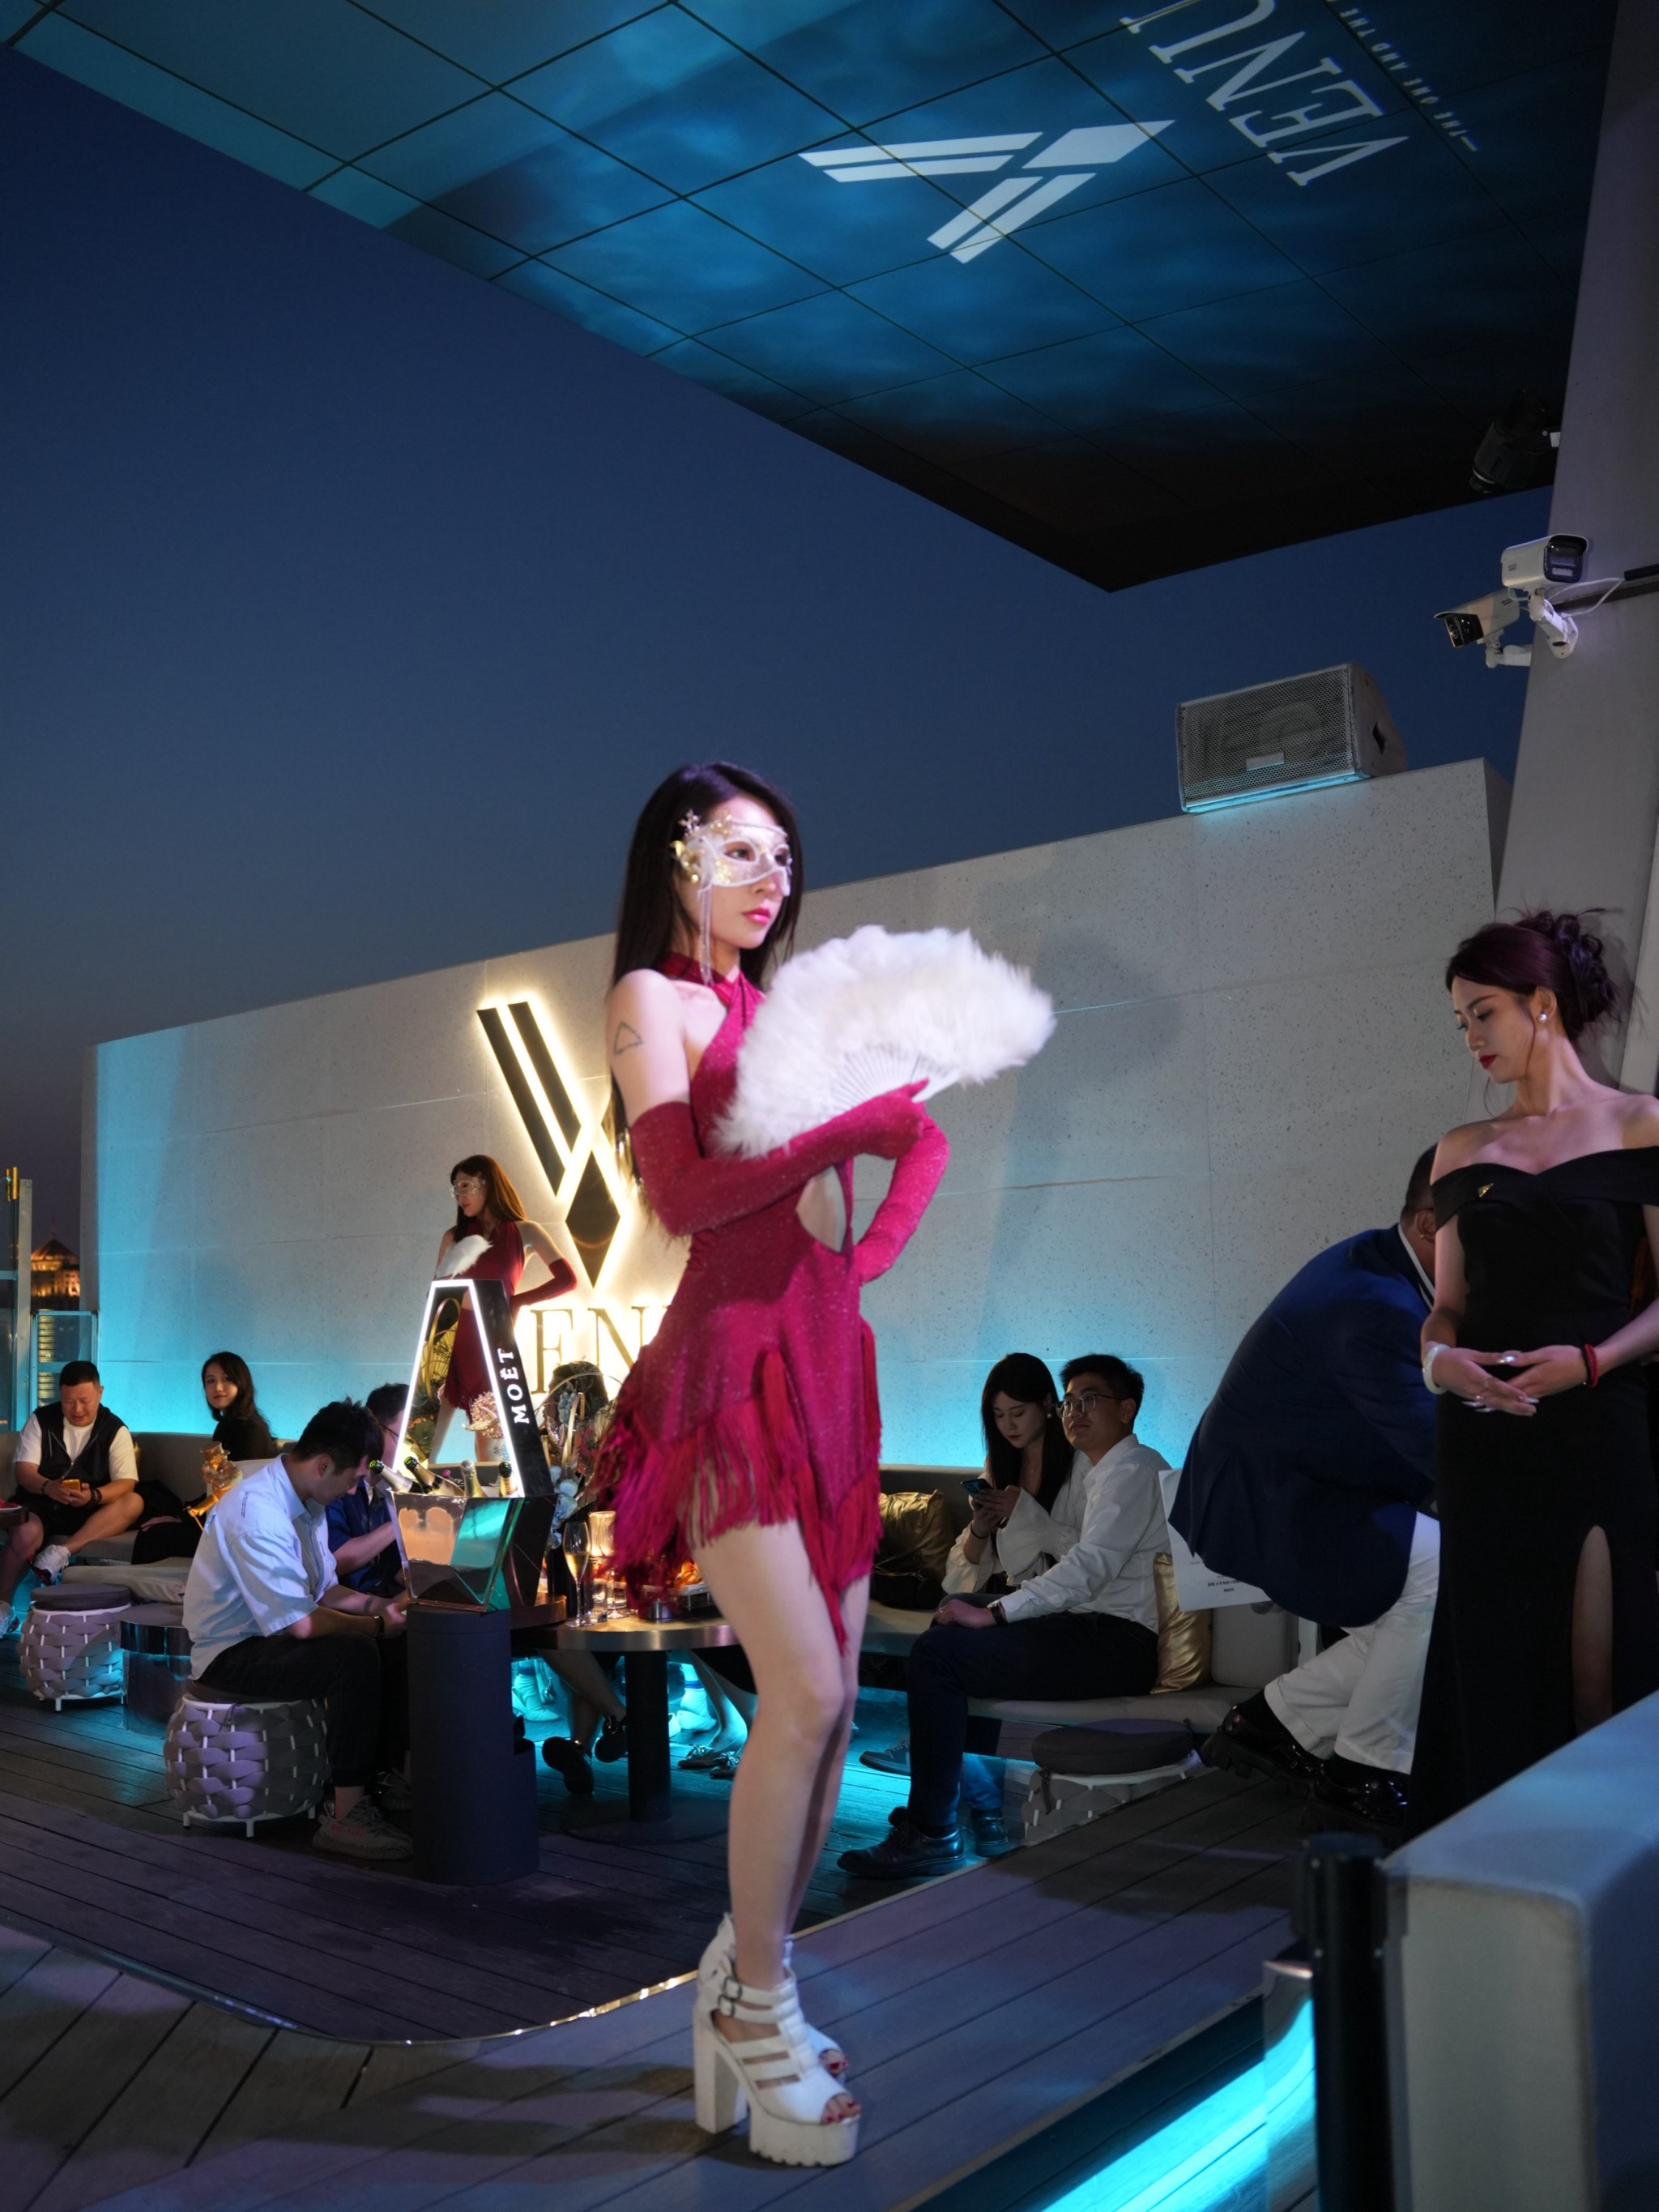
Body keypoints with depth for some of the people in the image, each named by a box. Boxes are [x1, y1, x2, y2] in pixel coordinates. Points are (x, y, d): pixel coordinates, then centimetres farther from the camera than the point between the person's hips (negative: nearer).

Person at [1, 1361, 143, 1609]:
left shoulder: (115, 1429, 0)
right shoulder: (41, 1420, 4)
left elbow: (126, 1483, -9)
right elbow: (23, 1469, -4)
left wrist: (94, 1496, -31)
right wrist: (47, 1487, -28)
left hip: (89, 1515, 1)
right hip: (42, 1506, -1)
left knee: (133, 1503, -28)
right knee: (24, 1534, -35)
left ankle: (61, 1552, -34)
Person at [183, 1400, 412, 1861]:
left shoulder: (307, 1501, 5)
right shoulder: (258, 1512, -27)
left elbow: (322, 1588, 17)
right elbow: (301, 1623, -29)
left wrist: (375, 1605, 0)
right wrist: (376, 1624, -16)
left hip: (273, 1635, 10)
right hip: (231, 1654, -10)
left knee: (395, 1644, -2)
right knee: (356, 1655, -29)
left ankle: (386, 1779, 6)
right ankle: (347, 1816, -23)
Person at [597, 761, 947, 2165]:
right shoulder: (652, 998, 0)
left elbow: (923, 1134, 23)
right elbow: (683, 1191, -14)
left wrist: (872, 1249, 8)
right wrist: (851, 1128, -15)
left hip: (830, 1362, 7)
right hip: (733, 1363, -7)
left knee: (833, 1702, 6)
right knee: (805, 1693, -13)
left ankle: (745, 1979, 22)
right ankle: (759, 2004, 5)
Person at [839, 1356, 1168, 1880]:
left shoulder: (1133, 1469, -7)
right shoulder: (1081, 1472, 23)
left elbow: (1090, 1564, -21)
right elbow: (1026, 1571, 21)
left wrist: (993, 1613, -23)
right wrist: (1014, 1514, 2)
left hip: (1118, 1643, -10)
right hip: (1082, 1629, 10)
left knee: (936, 1654, -18)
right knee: (947, 1627, 16)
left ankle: (931, 1836, -13)